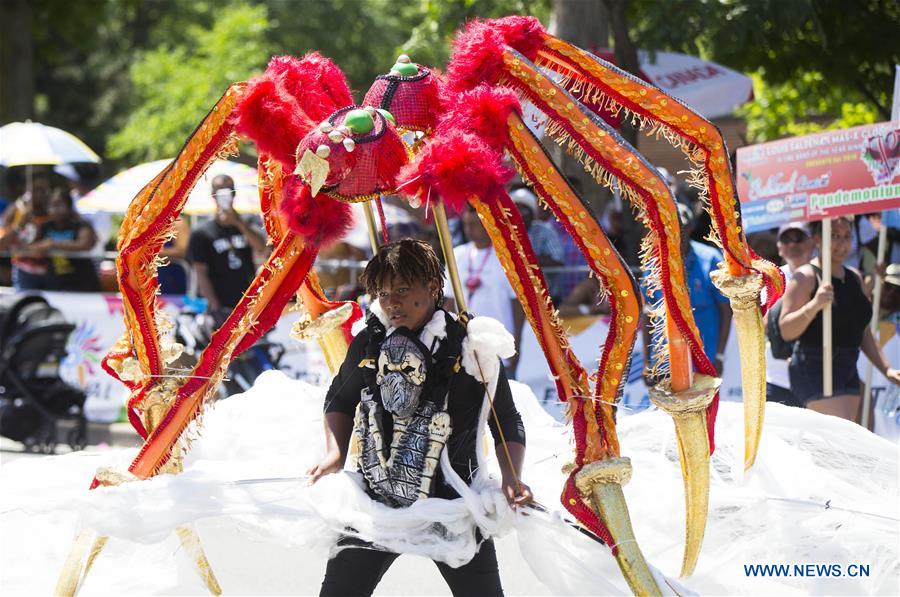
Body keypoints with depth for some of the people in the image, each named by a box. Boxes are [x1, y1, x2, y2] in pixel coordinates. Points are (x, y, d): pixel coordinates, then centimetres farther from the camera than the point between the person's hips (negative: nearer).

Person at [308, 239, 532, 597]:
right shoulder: (367, 345, 3)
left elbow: (506, 423, 4)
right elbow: (340, 402, 21)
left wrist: (511, 479, -11)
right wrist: (335, 454, 5)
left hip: (453, 504, -2)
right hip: (376, 502, 2)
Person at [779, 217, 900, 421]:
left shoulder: (854, 278, 18)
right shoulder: (806, 276, -6)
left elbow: (863, 333, 23)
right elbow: (786, 331, -14)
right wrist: (814, 305, -28)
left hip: (848, 371, 8)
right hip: (814, 368, -8)